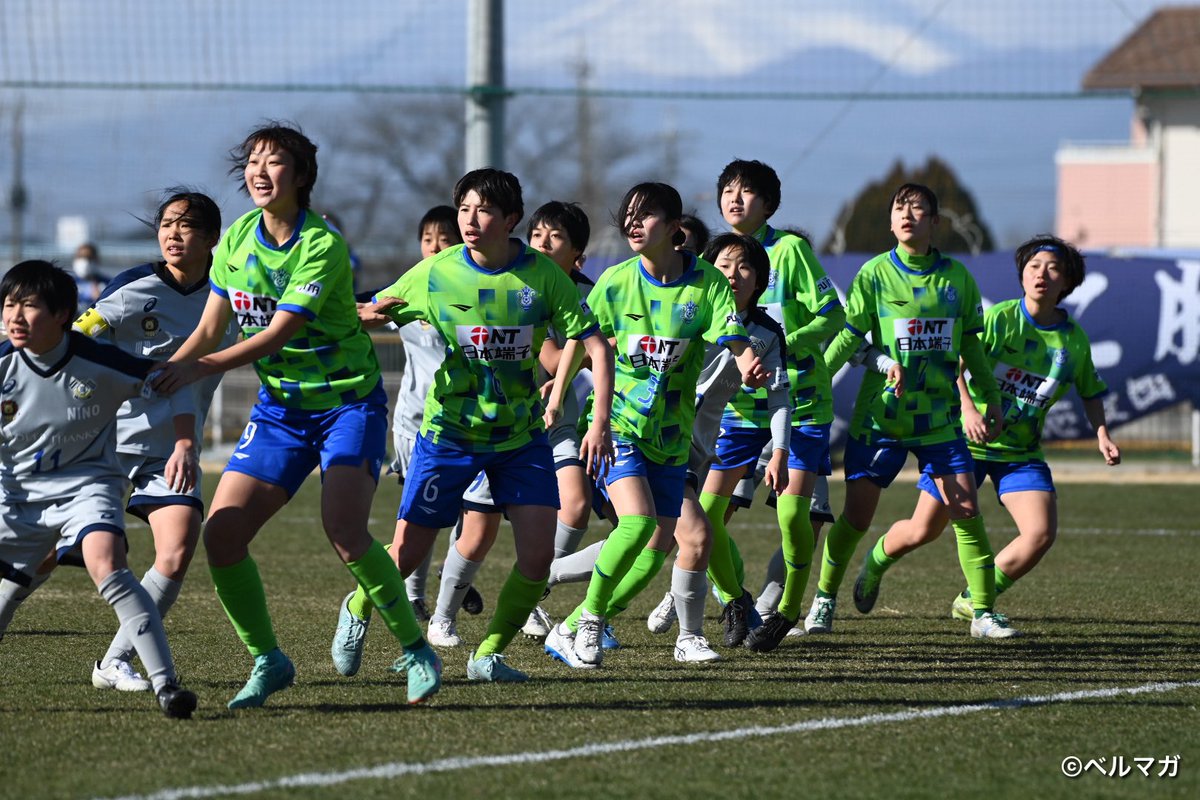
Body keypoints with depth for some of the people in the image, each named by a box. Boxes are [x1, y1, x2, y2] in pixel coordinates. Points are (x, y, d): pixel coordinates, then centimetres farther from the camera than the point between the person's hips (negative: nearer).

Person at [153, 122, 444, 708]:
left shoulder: (323, 246, -17)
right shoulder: (237, 240, 3)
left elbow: (277, 332, -24)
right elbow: (209, 331, 7)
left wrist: (202, 368, -32)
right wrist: (156, 376, -7)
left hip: (349, 401, -6)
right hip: (280, 409, 6)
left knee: (344, 533, -24)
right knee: (222, 534, -7)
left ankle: (415, 650, -5)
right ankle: (268, 661, 10)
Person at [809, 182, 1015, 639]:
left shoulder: (956, 277, 5)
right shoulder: (875, 274, -2)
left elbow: (971, 345, 14)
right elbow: (849, 337, -4)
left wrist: (992, 400, 13)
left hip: (939, 417, 2)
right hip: (880, 415, -2)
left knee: (967, 511, -6)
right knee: (857, 514, -1)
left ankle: (984, 612, 2)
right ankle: (824, 600, 18)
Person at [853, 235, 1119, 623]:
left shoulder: (1074, 340, -2)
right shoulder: (999, 319, -13)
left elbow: (1090, 392, 16)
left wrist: (1102, 435, 1)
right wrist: (968, 408, -32)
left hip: (1021, 453, 3)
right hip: (968, 442, -3)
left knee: (1042, 533, -17)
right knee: (922, 531, 2)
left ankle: (972, 603, 2)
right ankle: (876, 562, 38)